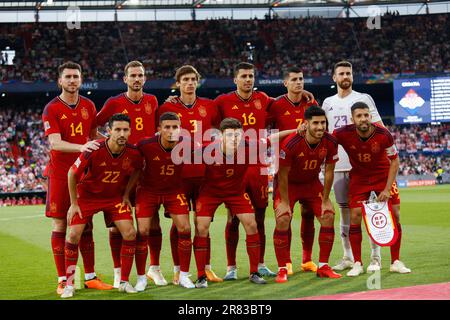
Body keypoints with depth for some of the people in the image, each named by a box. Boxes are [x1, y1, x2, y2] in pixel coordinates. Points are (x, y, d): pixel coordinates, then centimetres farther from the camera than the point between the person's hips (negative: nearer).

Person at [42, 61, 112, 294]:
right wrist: (80, 147, -34)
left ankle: (90, 277, 14)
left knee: (86, 225, 7)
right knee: (60, 226, 0)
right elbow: (55, 143, -19)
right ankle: (63, 280, 5)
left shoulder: (88, 106, 7)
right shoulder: (52, 109, -7)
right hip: (60, 174, -4)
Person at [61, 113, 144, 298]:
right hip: (87, 195, -2)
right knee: (74, 235, -11)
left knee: (130, 234, -10)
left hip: (115, 196, 2)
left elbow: (137, 171, 6)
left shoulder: (133, 153, -19)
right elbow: (72, 173, -15)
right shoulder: (94, 150, -29)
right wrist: (73, 204, -10)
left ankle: (124, 282, 4)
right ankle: (69, 284, 3)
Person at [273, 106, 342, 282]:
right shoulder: (291, 143, -31)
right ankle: (282, 269, -9)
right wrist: (285, 202, -18)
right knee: (282, 219, -19)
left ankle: (323, 266, 6)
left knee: (328, 216, -7)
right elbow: (283, 174, -20)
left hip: (312, 182, 4)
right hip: (288, 184, -4)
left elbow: (329, 172, -7)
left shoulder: (330, 142, -19)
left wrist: (325, 200, -6)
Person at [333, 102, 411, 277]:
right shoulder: (344, 134, -24)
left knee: (394, 215, -5)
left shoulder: (383, 134, -24)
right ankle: (357, 264, 0)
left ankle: (396, 262, 8)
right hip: (359, 177, 0)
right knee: (354, 216, -11)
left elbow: (394, 161, -12)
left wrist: (387, 188, -16)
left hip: (383, 175, 0)